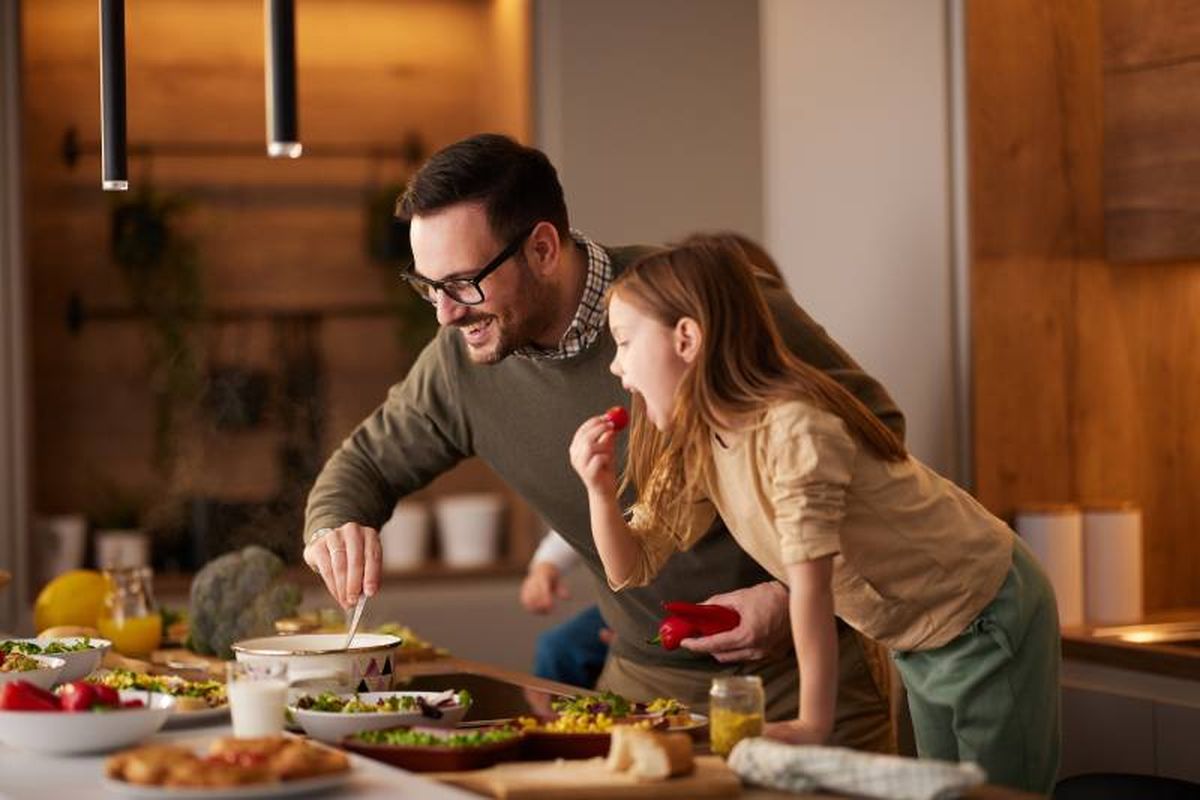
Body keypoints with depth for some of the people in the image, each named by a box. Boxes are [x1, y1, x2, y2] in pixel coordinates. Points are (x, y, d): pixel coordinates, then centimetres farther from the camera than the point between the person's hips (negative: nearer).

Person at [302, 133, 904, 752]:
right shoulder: (460, 361, -7)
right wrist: (333, 526, -12)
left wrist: (793, 593, -20)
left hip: (802, 661, -4)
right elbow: (369, 458, 13)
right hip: (643, 679, 4)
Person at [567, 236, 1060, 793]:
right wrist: (600, 489, -18)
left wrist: (812, 724, -34)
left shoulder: (794, 428, -31)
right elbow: (631, 570, -1)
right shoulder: (696, 445, -5)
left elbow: (812, 583, -34)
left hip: (988, 616, -8)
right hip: (919, 642, 8)